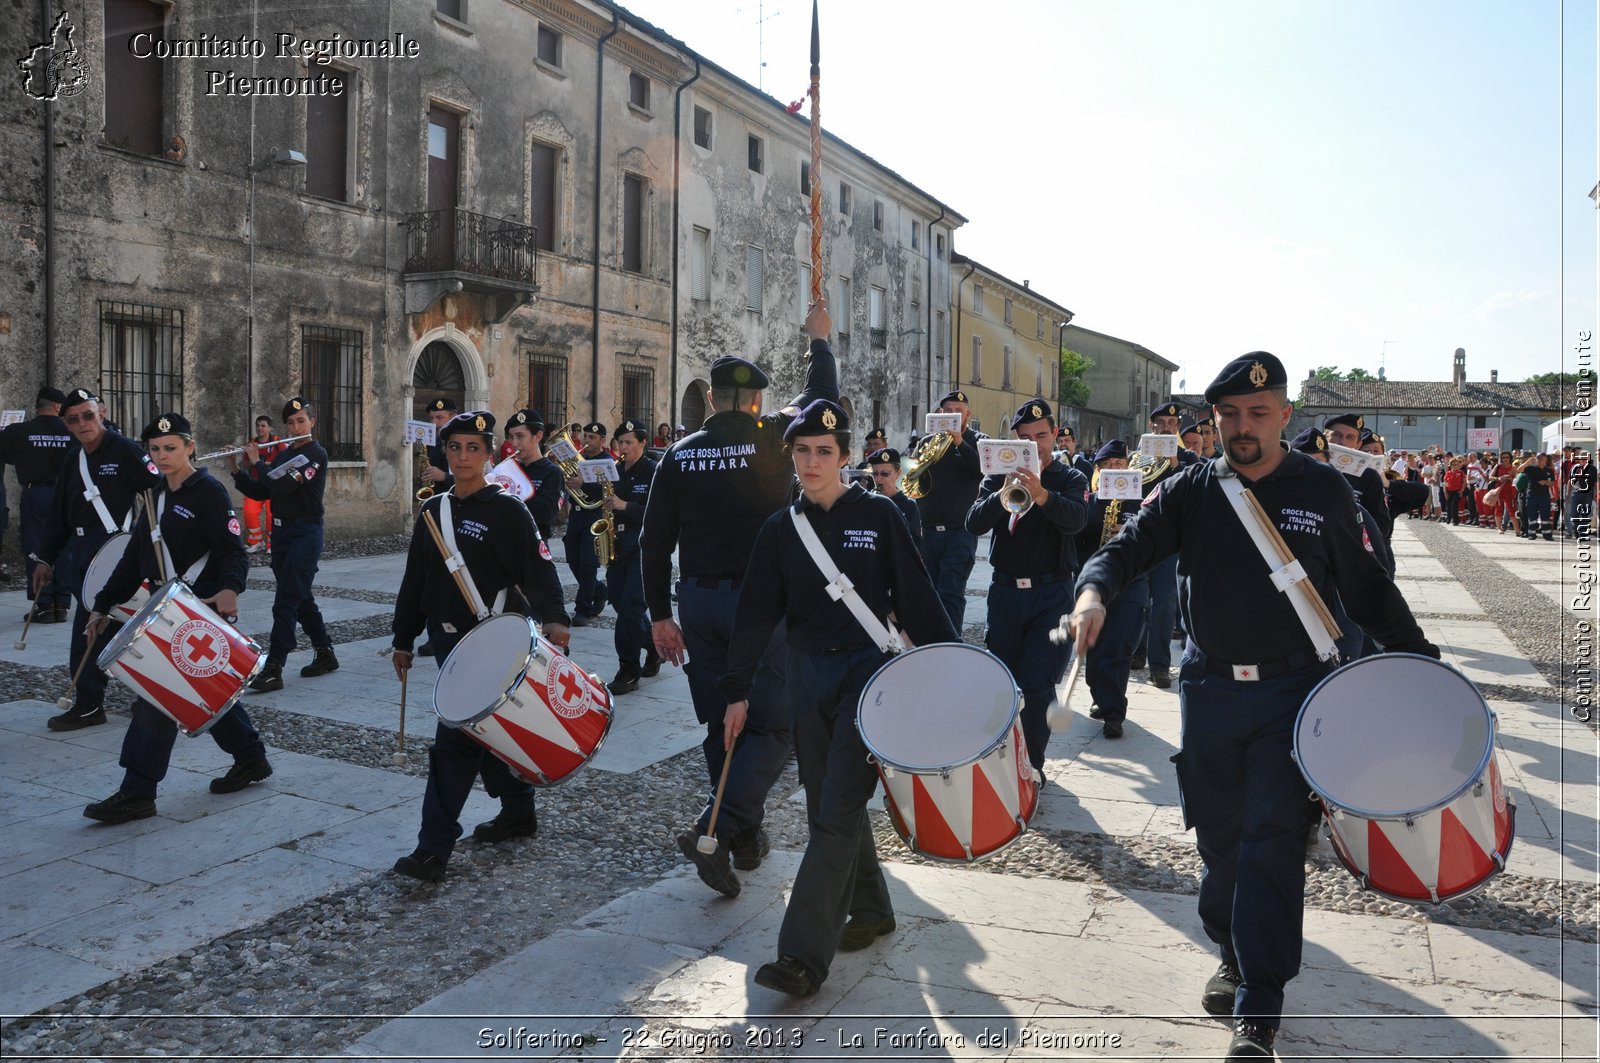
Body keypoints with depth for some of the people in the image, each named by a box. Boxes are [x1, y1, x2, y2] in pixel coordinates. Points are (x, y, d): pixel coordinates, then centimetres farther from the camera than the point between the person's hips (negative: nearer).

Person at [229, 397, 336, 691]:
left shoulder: (316, 454, -10)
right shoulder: (284, 455, 14)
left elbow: (284, 484, -22)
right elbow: (259, 492, 14)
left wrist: (257, 462, -9)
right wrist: (236, 469, 1)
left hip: (305, 535, -8)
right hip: (281, 533, 8)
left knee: (285, 602, -12)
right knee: (301, 599, 14)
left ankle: (273, 670, -12)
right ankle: (325, 654, 26)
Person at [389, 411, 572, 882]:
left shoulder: (506, 511, -9)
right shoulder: (432, 511, 10)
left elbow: (539, 570, -16)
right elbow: (415, 581, 14)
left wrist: (553, 620, -32)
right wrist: (404, 639, 15)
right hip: (448, 640, 7)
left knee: (456, 738, -10)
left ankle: (434, 848, -6)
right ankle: (519, 811, 34)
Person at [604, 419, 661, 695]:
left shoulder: (654, 472, -7)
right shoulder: (614, 471, 11)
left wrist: (626, 506, -22)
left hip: (644, 547, -7)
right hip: (617, 546, 7)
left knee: (629, 607, -10)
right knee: (621, 604, 11)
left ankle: (629, 672, -1)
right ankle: (654, 646, 32)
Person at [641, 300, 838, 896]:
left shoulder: (680, 455, 2)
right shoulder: (771, 438, -7)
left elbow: (654, 543, 1)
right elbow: (821, 399, 10)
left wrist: (660, 614, 7)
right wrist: (819, 339, 25)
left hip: (699, 602, 5)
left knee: (720, 725, 14)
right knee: (772, 725, 2)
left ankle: (746, 836, 26)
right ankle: (716, 831, -12)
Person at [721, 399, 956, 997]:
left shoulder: (878, 515, -2)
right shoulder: (781, 528, 7)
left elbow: (916, 599, -2)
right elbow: (757, 612, 6)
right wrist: (737, 692, 4)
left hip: (868, 673, -4)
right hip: (807, 676, 4)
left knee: (836, 812, -8)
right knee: (828, 805, 11)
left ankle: (804, 954, -7)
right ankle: (870, 909, 31)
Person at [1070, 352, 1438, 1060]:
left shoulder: (1322, 490, 1)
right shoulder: (1190, 491, 2)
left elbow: (1367, 589, 6)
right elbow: (1128, 546, -8)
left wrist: (1421, 659, -1)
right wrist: (1095, 590, -30)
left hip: (1292, 691, -2)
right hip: (1209, 690, 2)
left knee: (1272, 841, -5)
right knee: (1218, 835, 12)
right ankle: (1233, 954, 35)